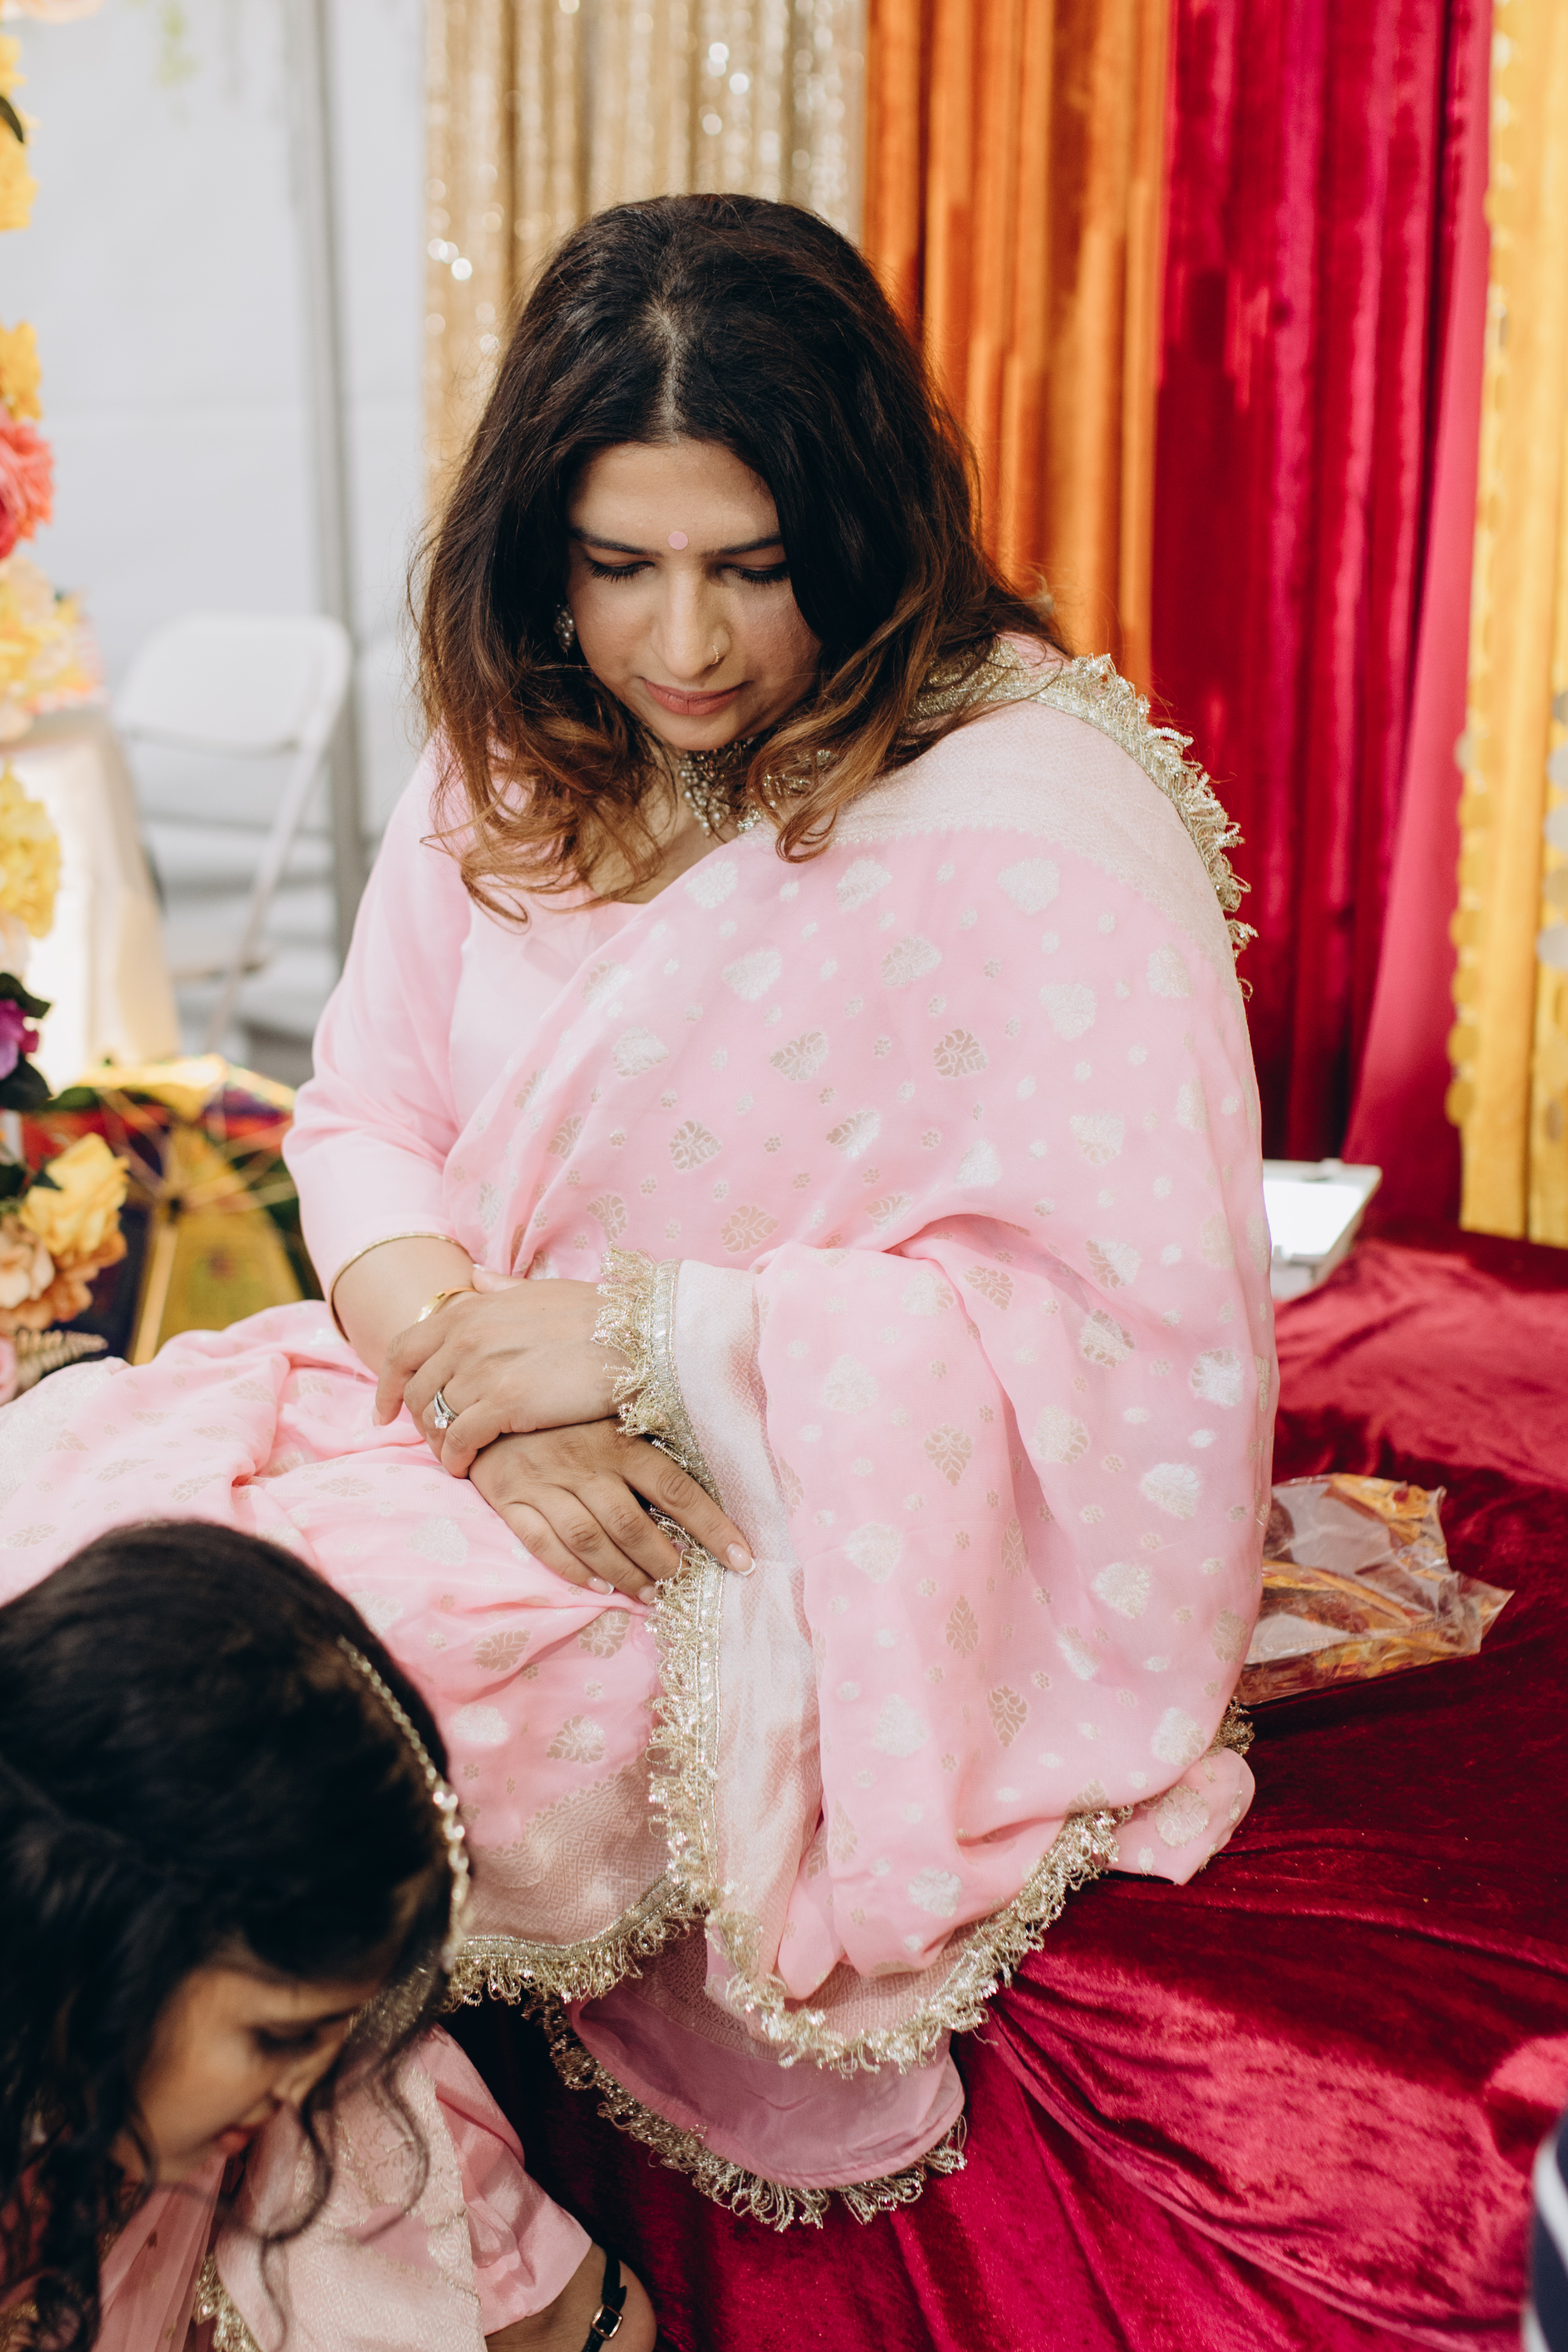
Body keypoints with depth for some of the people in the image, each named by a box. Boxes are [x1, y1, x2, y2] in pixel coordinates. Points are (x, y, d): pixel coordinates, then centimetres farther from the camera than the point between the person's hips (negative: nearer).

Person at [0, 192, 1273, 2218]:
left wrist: (651, 1334, -19)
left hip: (829, 1567, -6)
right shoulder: (516, 758, 6)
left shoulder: (1032, 819, -17)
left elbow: (1152, 1323, -20)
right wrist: (470, 1372, -15)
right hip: (476, 1433, 7)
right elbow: (363, 1116, 7)